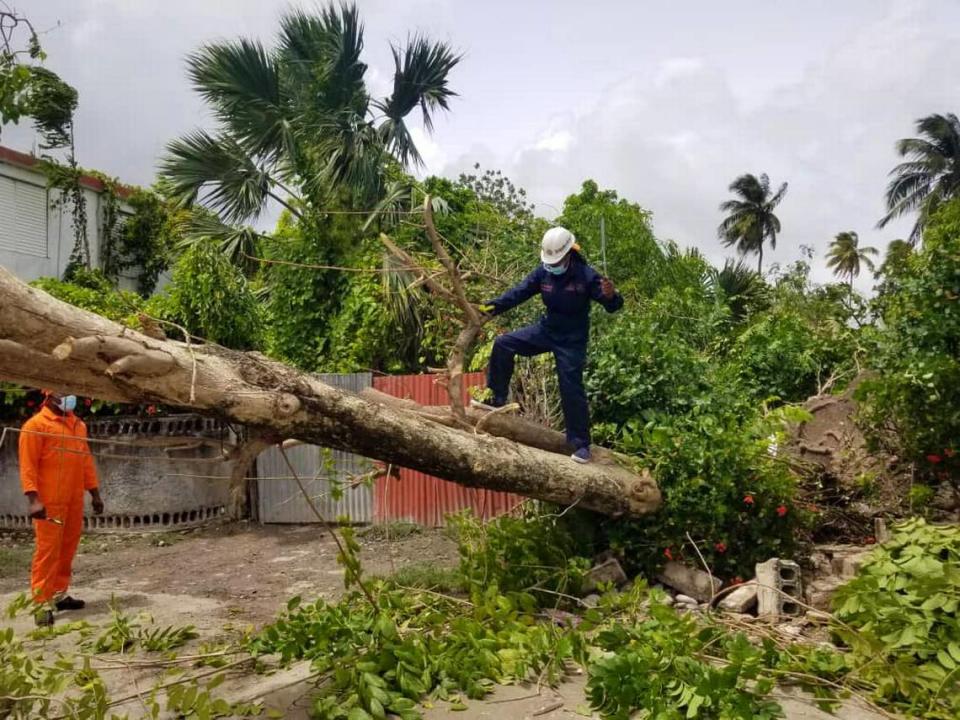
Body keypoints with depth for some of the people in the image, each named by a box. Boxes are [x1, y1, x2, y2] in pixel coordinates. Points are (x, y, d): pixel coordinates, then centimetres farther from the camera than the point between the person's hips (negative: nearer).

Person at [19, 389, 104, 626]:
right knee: (47, 549, -5)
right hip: (50, 501, -6)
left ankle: (59, 594, 22)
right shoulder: (36, 425, -6)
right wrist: (33, 498, -19)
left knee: (68, 548, 11)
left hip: (74, 500, 6)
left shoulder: (78, 425, 14)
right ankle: (42, 603, 0)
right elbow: (28, 465, -11)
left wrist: (95, 493, 15)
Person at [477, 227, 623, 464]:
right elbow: (519, 292, -5)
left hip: (572, 341, -5)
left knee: (572, 390, -5)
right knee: (503, 344, -6)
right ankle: (497, 399, 5)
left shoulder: (586, 276, -18)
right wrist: (493, 306, -17)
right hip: (546, 330, 5)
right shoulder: (542, 272, -6)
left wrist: (611, 296, -43)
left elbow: (613, 306, -18)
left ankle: (581, 444, 8)